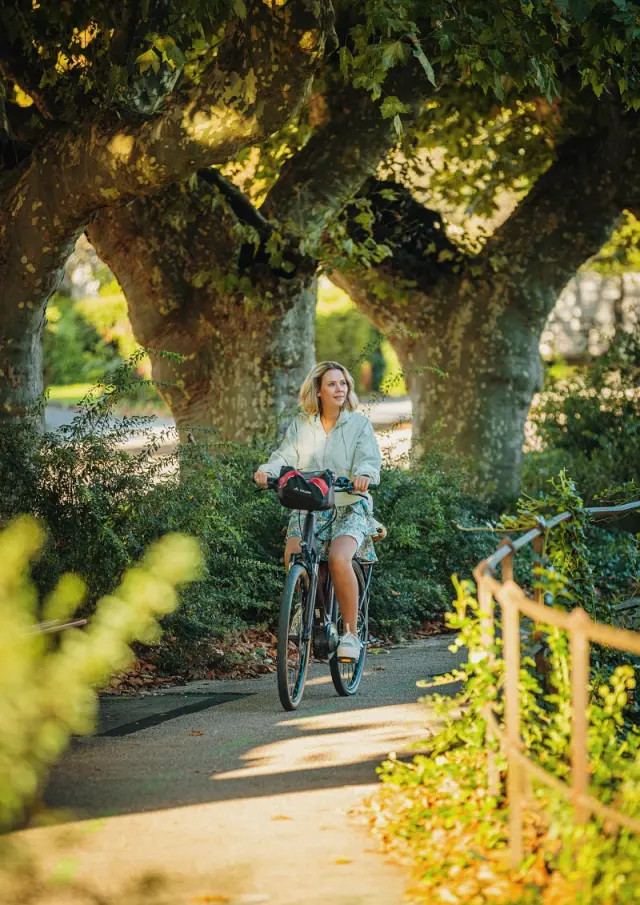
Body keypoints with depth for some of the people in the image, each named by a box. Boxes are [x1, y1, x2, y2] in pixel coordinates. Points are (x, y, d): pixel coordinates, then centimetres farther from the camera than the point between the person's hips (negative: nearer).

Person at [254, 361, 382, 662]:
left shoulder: (359, 424, 3)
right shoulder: (300, 425, 10)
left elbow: (369, 460, -10)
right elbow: (285, 456, -1)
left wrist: (364, 474, -35)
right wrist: (267, 470, -24)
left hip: (349, 509, -2)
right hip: (306, 508, 2)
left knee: (338, 557, -31)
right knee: (293, 556, -26)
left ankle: (350, 632, -18)